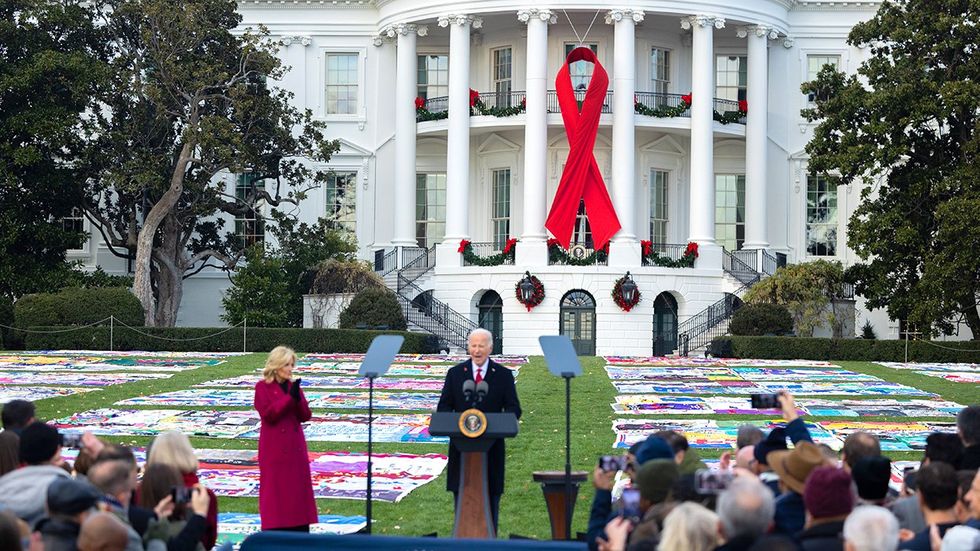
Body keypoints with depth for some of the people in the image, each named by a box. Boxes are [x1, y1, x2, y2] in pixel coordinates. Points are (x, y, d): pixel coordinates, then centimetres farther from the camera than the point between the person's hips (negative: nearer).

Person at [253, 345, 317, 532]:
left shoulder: (293, 385, 9)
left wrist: (298, 397, -14)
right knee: (275, 489, -2)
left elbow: (305, 416, 4)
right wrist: (289, 397, -19)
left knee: (298, 489, 5)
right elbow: (268, 415, -15)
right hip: (274, 448, -5)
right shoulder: (263, 387, -4)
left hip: (295, 445, 5)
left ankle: (299, 532, 9)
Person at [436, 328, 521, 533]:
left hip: (492, 446, -1)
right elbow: (443, 407, 6)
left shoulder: (503, 375, 3)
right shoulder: (455, 373, 6)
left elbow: (514, 409, 1)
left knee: (491, 496, 4)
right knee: (462, 497, 4)